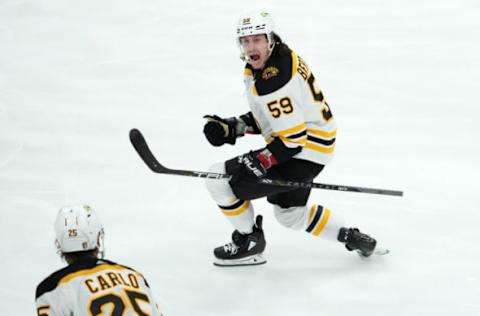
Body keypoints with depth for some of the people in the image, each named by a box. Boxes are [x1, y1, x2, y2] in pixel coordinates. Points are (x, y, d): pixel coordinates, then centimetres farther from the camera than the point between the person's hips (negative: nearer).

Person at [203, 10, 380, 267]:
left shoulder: (273, 82, -28)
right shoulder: (270, 62, 4)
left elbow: (293, 139, -28)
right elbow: (268, 115, 15)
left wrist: (258, 163, -24)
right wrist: (231, 128, 4)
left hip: (303, 153, -11)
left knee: (220, 180, -9)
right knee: (290, 214, 30)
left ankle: (249, 243, 9)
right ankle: (351, 237, 35)